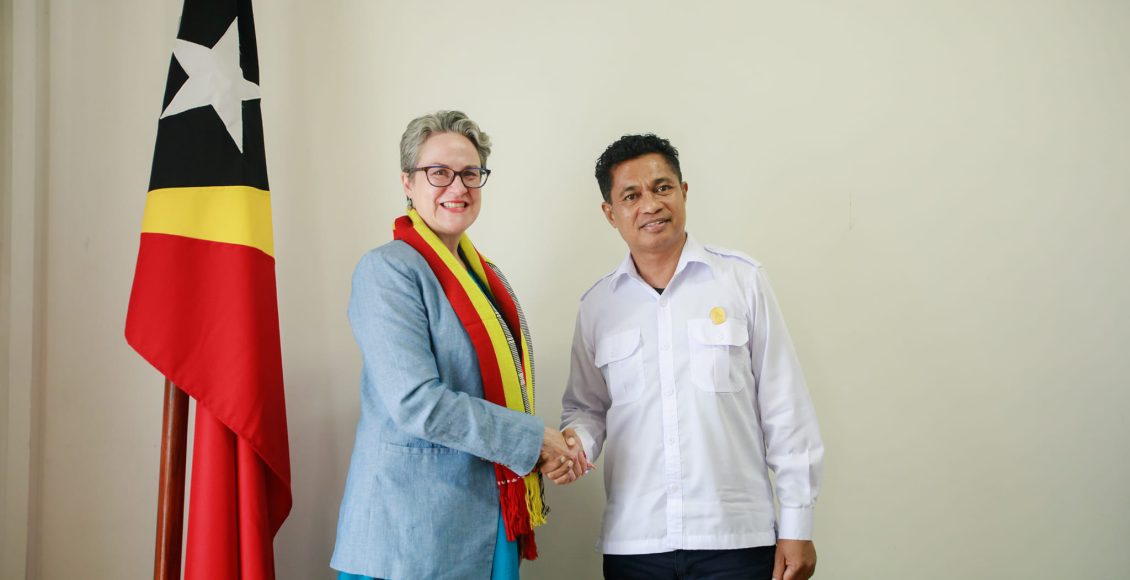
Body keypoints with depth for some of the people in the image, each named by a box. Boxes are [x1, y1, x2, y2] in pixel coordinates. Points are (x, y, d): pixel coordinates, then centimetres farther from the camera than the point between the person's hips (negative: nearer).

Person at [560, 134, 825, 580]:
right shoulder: (596, 306, 6)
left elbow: (784, 408, 0)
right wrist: (577, 441, -7)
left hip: (737, 540, -2)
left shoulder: (742, 280, -1)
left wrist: (797, 524, -1)